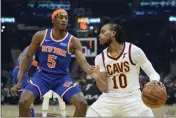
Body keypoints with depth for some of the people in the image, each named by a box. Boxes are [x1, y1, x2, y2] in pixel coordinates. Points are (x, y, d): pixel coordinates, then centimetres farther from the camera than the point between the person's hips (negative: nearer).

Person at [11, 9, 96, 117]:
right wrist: (20, 81, -3)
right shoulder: (40, 36, -6)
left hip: (62, 78, 0)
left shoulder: (73, 41, -10)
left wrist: (91, 70, -46)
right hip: (42, 75, 0)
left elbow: (83, 63, -20)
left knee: (82, 104, -20)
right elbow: (28, 57, 3)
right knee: (23, 102, -22)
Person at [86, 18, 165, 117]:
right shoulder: (100, 58, -1)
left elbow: (152, 72, -4)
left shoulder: (134, 51, -10)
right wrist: (97, 78, -24)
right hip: (109, 99, 3)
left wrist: (155, 81, -28)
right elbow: (104, 89, -2)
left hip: (132, 98, -3)